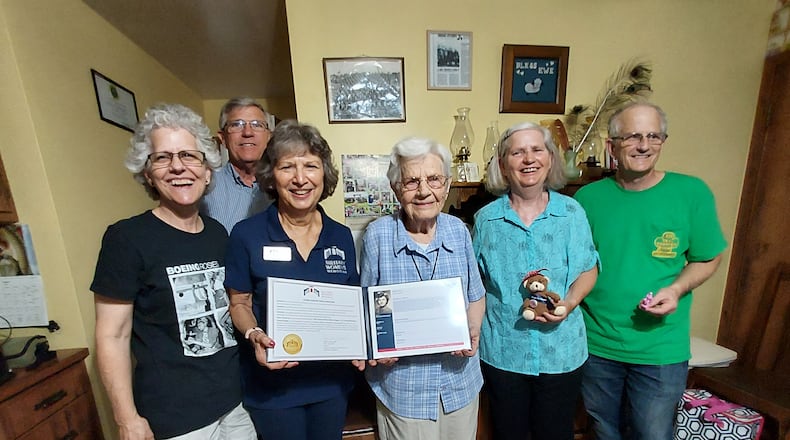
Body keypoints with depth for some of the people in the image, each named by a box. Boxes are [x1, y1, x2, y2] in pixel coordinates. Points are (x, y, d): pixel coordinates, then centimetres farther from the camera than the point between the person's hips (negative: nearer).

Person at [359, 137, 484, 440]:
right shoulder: (377, 235, -15)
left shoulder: (458, 230, -6)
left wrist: (473, 333, -11)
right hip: (403, 386, -3)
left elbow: (475, 297, 5)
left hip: (460, 380, 4)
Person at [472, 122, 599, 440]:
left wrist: (569, 303, -16)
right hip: (501, 351, 0)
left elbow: (589, 270, 2)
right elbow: (474, 281, 3)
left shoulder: (572, 212, -5)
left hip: (560, 351, 1)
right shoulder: (486, 218, -6)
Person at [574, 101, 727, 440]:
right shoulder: (588, 197, -6)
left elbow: (707, 259, 2)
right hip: (595, 344, 1)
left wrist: (676, 289, -16)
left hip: (661, 350, 0)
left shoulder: (692, 193, -7)